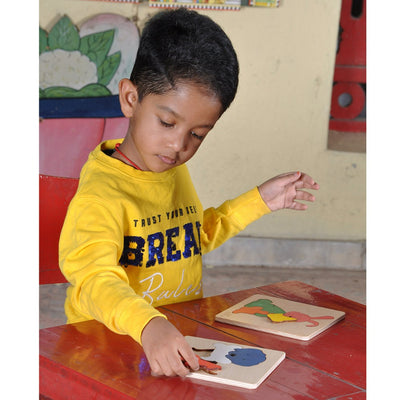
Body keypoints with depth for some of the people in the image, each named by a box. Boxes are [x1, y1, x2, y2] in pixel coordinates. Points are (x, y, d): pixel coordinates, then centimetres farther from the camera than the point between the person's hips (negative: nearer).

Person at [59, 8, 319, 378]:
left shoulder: (175, 170, 10)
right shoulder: (100, 194, -16)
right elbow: (95, 281, -31)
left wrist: (258, 201, 22)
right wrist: (148, 326, -47)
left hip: (181, 334, 5)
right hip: (111, 345, -5)